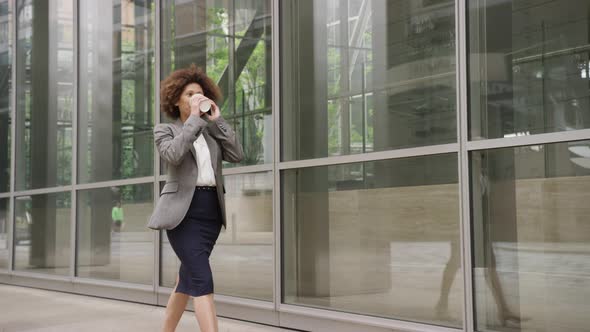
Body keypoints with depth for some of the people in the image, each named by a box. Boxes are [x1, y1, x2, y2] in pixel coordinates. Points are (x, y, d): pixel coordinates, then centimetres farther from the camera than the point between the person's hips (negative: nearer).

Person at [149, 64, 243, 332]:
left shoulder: (211, 132, 17)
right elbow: (173, 155, -17)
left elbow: (237, 155, 1)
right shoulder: (165, 130, 6)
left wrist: (217, 120, 0)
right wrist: (194, 119, -14)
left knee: (187, 279, 13)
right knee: (202, 280, -16)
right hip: (183, 211, -5)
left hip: (211, 211, 5)